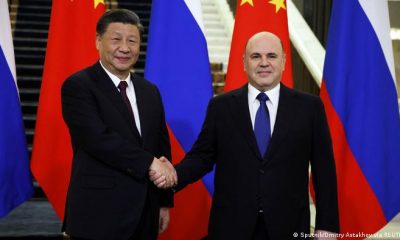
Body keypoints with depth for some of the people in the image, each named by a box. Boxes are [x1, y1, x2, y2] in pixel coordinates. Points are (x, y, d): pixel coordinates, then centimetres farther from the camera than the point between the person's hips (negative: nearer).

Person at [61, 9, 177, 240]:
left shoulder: (150, 91, 11)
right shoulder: (78, 86, -8)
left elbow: (162, 147, 13)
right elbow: (98, 139, -21)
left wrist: (165, 202, 11)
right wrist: (149, 162, -19)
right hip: (99, 215, -6)